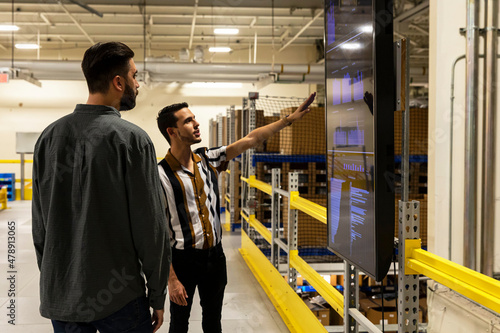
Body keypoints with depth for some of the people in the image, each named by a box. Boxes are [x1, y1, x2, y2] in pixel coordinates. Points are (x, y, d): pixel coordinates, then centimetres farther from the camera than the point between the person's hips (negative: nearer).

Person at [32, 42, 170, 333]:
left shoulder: (49, 136, 3)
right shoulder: (131, 139, -13)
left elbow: (40, 222, 9)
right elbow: (151, 225, -13)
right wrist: (158, 296, -3)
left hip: (59, 297, 5)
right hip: (118, 298, -5)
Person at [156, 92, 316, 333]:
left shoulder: (207, 160, 1)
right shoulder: (162, 175, -17)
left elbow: (251, 140, 4)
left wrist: (290, 119, 1)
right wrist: (171, 279, -19)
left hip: (215, 255, 5)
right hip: (183, 259, -5)